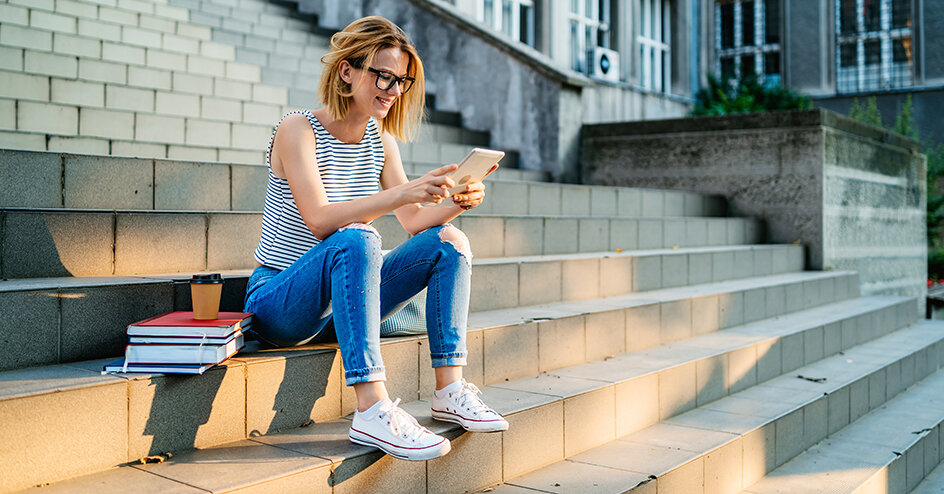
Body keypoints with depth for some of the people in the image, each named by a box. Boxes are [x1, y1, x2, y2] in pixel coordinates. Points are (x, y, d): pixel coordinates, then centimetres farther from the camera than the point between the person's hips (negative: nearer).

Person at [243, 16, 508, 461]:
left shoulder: (380, 141, 8)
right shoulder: (298, 129, -11)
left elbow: (415, 221, 7)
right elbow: (319, 220, -26)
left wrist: (457, 202, -13)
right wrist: (401, 193, -36)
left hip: (343, 300, 7)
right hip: (277, 301, -6)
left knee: (450, 241, -9)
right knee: (356, 240, -36)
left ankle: (449, 390, -15)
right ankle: (372, 409, -41)